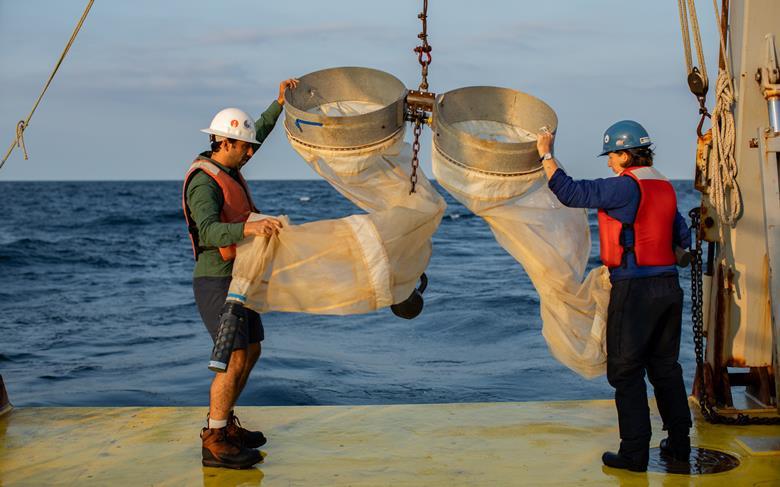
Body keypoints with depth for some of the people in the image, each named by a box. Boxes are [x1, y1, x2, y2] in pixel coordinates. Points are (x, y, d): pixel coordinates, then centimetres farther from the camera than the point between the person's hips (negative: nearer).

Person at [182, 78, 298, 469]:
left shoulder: (225, 166, 9)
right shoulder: (204, 181, -20)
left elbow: (257, 132, 28)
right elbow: (209, 231, -37)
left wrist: (279, 103, 21)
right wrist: (250, 228, -51)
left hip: (235, 278, 10)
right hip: (216, 282, -10)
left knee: (251, 352, 15)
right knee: (235, 359, -13)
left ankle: (223, 423, 27)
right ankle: (215, 444, -6)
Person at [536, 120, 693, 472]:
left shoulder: (625, 186, -13)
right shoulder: (665, 187, 12)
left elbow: (570, 193, -16)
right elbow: (683, 239, 18)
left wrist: (546, 155, -7)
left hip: (634, 289, -8)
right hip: (669, 285, 8)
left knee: (626, 371, 0)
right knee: (665, 367, 16)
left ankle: (635, 453, 0)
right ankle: (679, 443, 21)